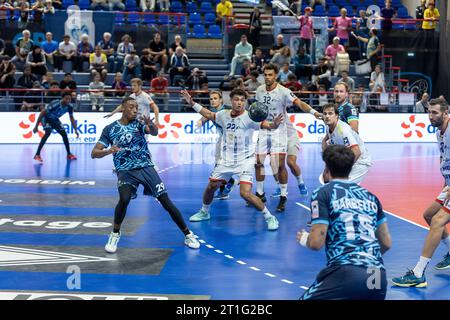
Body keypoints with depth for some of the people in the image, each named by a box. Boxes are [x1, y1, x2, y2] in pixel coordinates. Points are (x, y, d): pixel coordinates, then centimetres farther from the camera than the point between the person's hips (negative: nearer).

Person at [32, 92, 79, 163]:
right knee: (48, 132, -28)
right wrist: (36, 126, -27)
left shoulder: (70, 106, -19)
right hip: (46, 118, -6)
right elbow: (42, 113, -29)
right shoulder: (55, 104, -37)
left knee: (64, 134, 2)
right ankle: (37, 155, -27)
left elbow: (71, 118, -1)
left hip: (54, 119, 6)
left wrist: (76, 130, -7)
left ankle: (69, 154, 20)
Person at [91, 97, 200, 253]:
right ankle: (115, 235, -3)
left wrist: (150, 124, -44)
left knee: (166, 201, -5)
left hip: (146, 167, 1)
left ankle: (188, 235, 8)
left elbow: (154, 132, -20)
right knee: (124, 199, -27)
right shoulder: (110, 129, 1)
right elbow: (94, 153, -4)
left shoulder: (139, 124, 2)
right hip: (125, 171, -1)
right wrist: (108, 151, -27)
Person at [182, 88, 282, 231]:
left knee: (245, 193, -19)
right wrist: (192, 102, 17)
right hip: (226, 160, 6)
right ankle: (204, 212, 39)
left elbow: (265, 124, -29)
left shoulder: (248, 117, -16)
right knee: (211, 187, 12)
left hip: (244, 161, -5)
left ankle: (270, 217, -4)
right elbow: (209, 114, 18)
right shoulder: (224, 115, 0)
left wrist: (274, 124, -51)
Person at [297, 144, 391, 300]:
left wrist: (304, 239, 20)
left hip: (346, 272, -5)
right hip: (378, 275, 6)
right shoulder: (370, 196, 19)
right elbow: (386, 243, 22)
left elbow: (316, 243, -3)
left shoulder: (322, 193, 4)